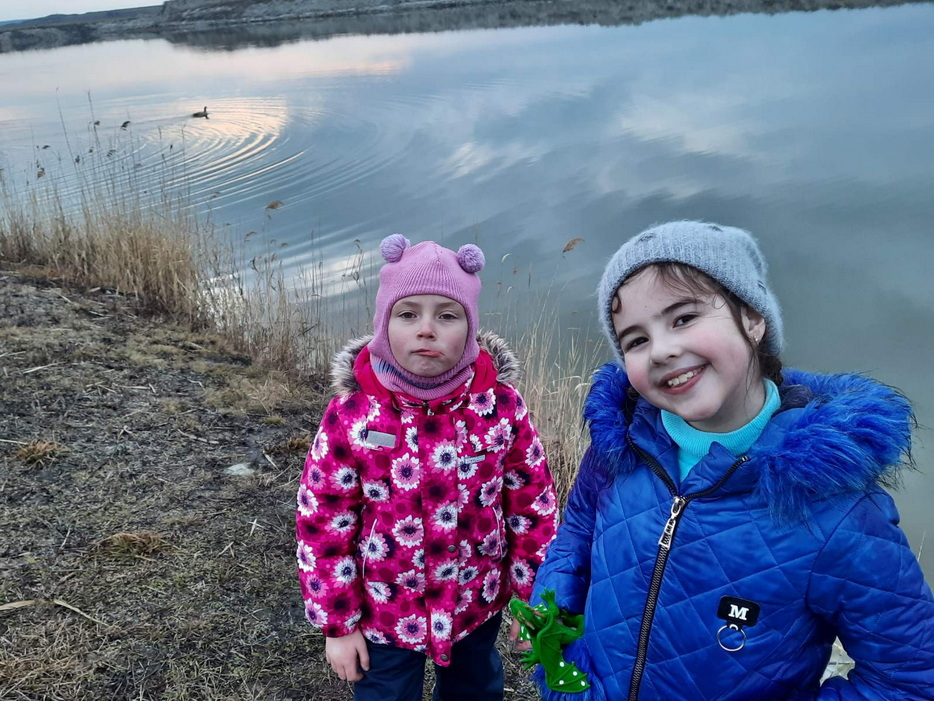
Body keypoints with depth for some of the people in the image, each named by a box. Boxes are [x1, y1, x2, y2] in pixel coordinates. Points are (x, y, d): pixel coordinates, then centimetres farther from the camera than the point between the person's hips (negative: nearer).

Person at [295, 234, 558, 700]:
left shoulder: (501, 406, -17)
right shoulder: (350, 416, -20)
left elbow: (533, 506, -6)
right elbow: (323, 523, -11)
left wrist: (533, 600, -1)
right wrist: (337, 623, -6)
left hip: (478, 606, 2)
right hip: (384, 613, -1)